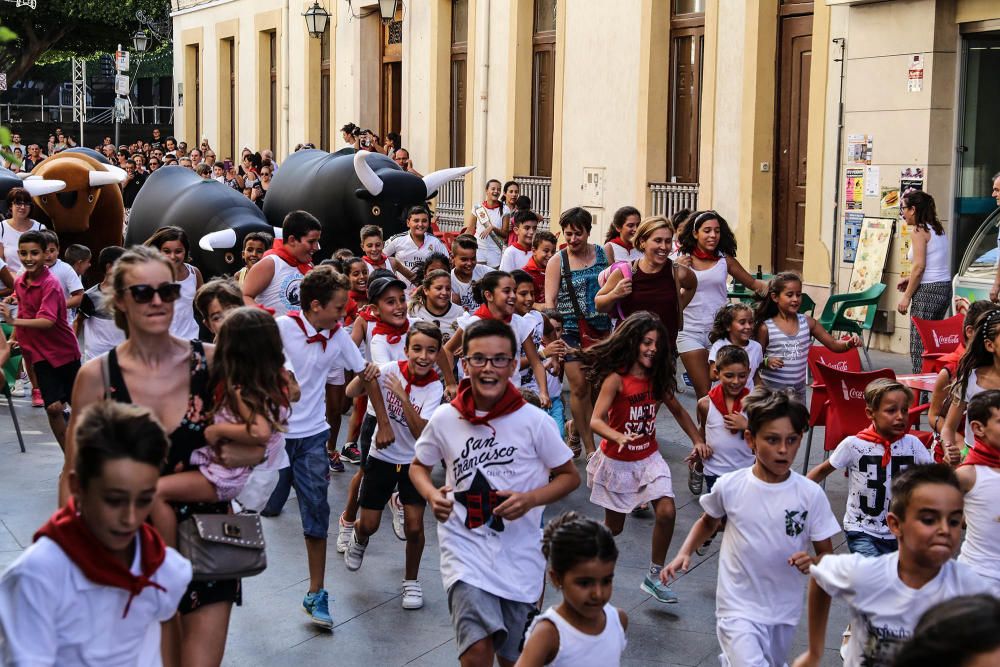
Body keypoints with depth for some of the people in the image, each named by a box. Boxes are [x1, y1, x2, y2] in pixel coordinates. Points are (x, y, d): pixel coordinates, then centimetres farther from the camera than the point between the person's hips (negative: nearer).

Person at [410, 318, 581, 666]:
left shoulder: (534, 421, -9)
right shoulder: (445, 419, -4)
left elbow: (570, 476, 2)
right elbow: (418, 466, 13)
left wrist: (531, 499, -16)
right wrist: (432, 495, -9)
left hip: (519, 552, 1)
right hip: (465, 546, 0)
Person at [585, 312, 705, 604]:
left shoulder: (657, 377, 0)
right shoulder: (616, 378, -18)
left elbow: (677, 411, 14)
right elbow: (596, 421, -25)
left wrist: (698, 440, 3)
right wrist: (619, 437, -44)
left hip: (649, 457, 4)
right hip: (617, 461, -4)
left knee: (666, 512, -14)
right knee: (614, 526, 6)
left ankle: (655, 576, 2)